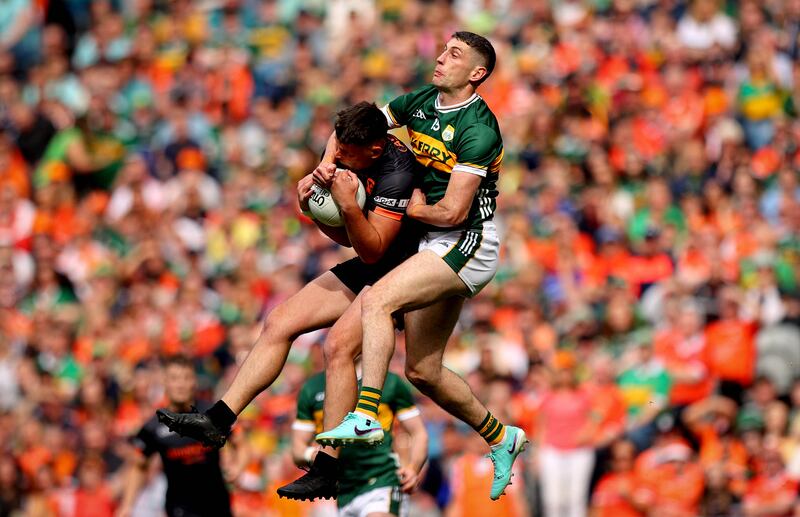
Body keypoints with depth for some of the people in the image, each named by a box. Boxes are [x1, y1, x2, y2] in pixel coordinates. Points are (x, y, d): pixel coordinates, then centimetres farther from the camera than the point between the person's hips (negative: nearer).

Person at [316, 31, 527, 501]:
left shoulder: (478, 128, -17)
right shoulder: (420, 103, 7)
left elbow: (452, 212, -20)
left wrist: (410, 208, -3)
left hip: (466, 244, -9)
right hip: (438, 249, 9)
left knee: (377, 301, -28)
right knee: (423, 371, 11)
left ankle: (366, 417, -36)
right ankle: (501, 438, 27)